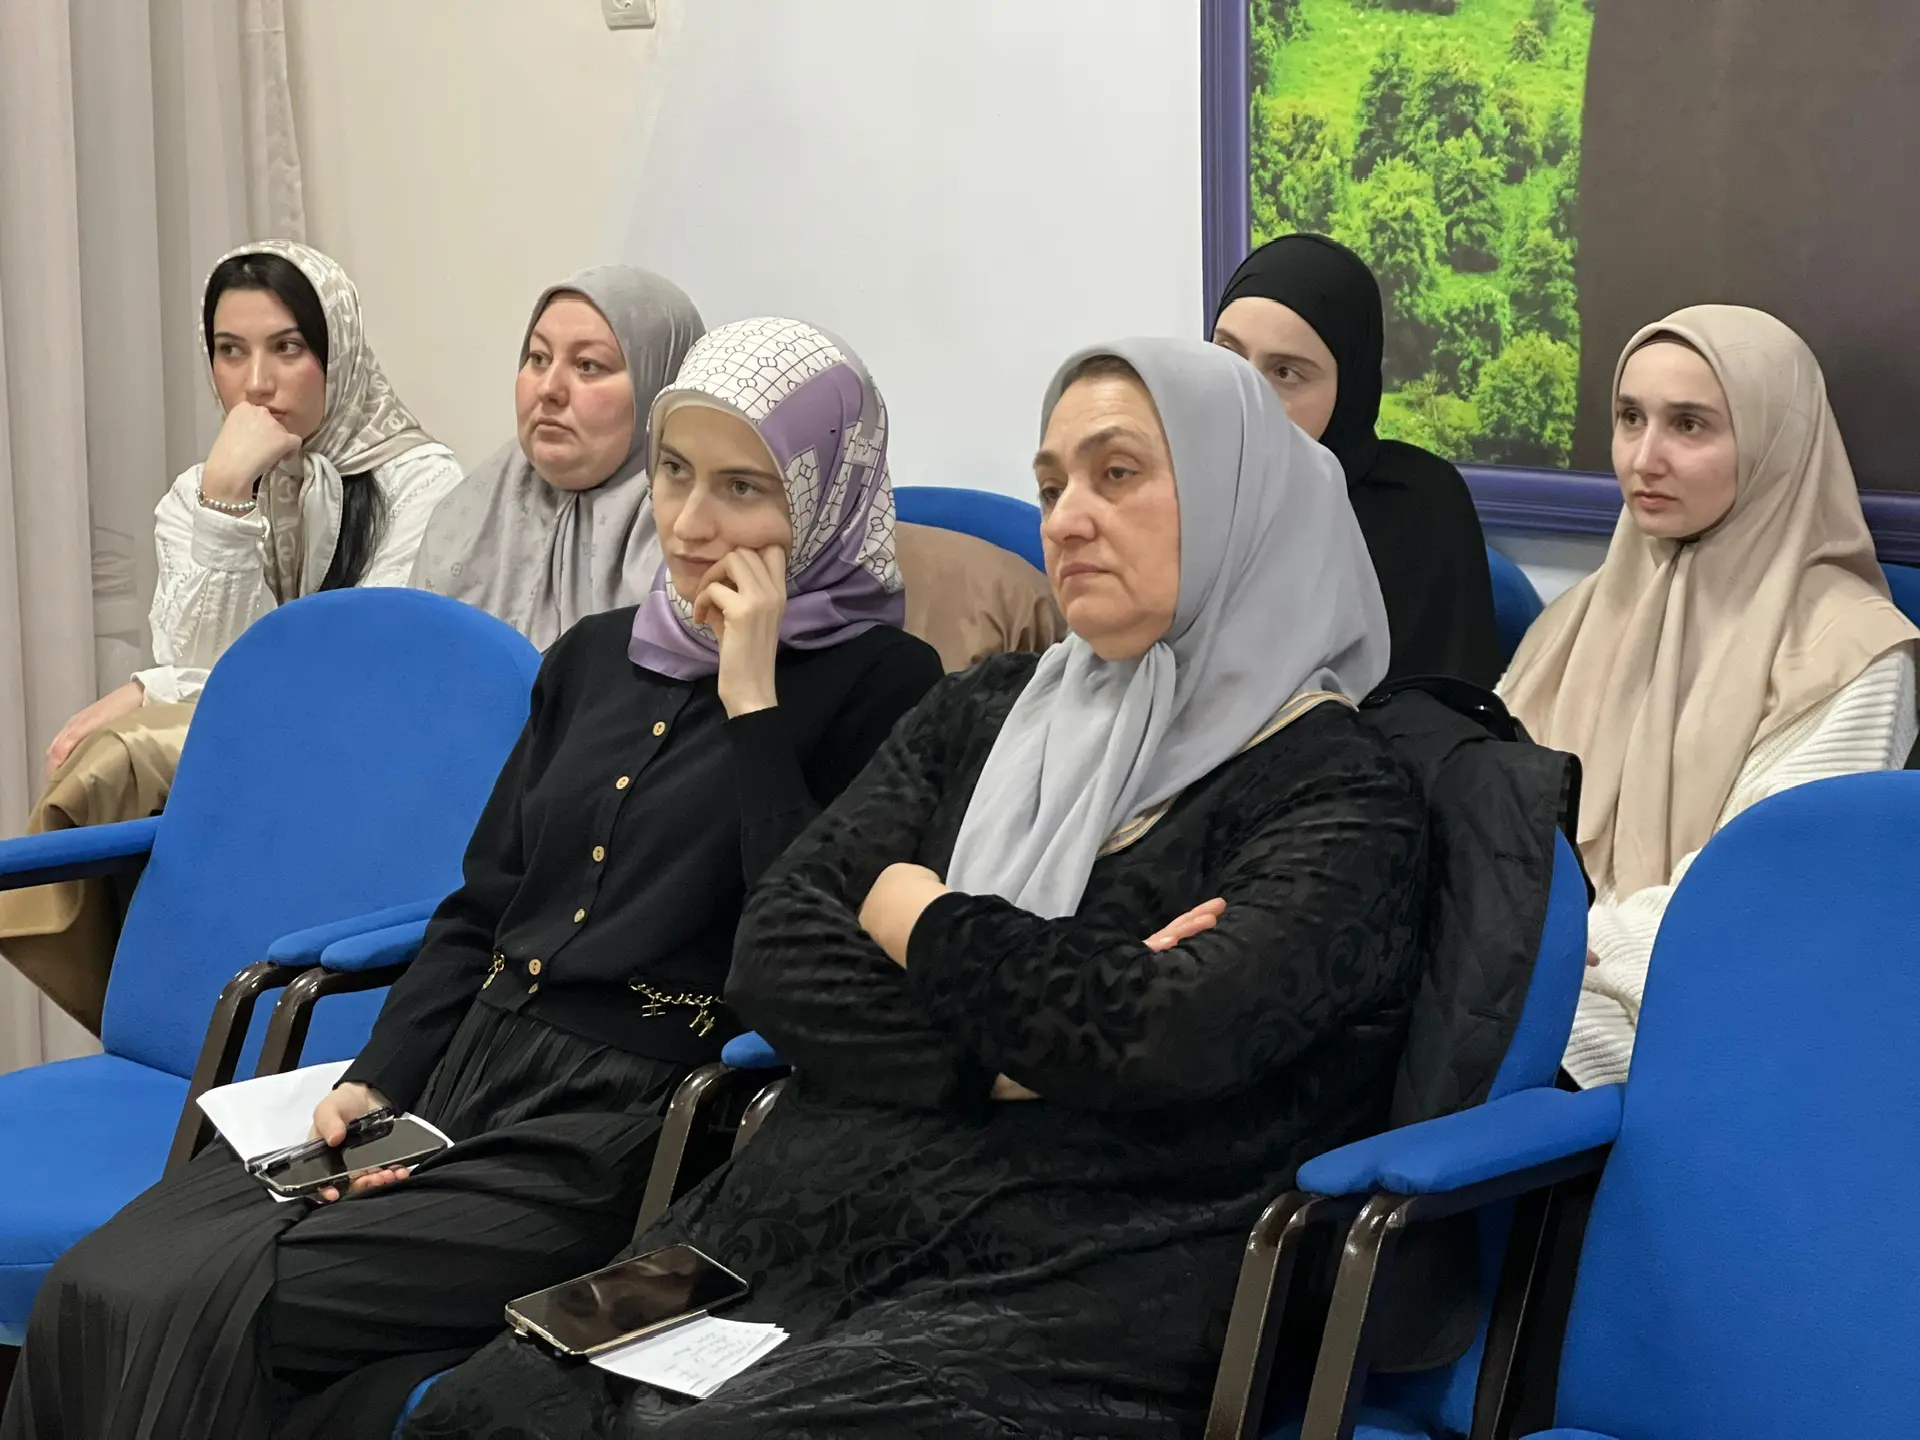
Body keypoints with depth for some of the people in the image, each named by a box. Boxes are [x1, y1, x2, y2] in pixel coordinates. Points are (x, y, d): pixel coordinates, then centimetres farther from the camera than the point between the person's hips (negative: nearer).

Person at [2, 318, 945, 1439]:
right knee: (96, 1295, -13)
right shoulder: (597, 655, 18)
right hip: (458, 1082, 7)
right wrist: (375, 1083, 5)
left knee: (214, 1320, -23)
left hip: (619, 1134, -7)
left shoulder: (881, 686, -3)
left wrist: (752, 700, -14)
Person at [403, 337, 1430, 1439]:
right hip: (807, 1226, 5)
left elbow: (1168, 1041, -18)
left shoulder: (1340, 793, 0)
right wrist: (1009, 1051, -7)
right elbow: (773, 958, 8)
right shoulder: (989, 711, 17)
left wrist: (920, 922, -1)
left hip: (1060, 1298, -5)